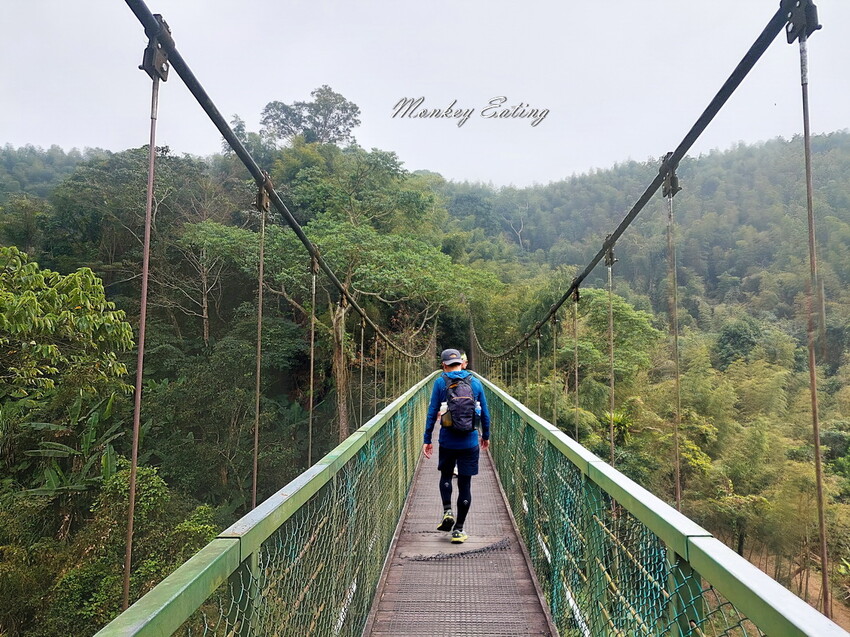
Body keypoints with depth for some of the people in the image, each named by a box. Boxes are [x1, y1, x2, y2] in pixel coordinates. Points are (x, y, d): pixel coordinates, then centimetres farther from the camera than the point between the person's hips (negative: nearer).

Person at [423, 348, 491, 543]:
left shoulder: (440, 382, -3)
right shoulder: (475, 383, 3)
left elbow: (432, 412, -4)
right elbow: (485, 414, 8)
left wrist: (427, 440, 2)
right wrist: (486, 436, 22)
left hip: (447, 441, -1)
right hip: (470, 442, 1)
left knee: (445, 475, 22)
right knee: (465, 484, 8)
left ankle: (447, 512, 3)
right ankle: (458, 529, 11)